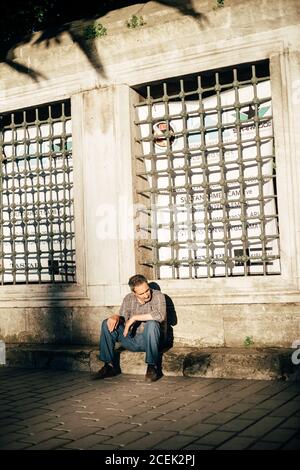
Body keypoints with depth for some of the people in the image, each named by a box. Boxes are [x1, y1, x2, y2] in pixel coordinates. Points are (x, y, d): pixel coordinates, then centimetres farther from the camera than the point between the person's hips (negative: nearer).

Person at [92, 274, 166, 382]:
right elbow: (123, 319, 1)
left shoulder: (157, 296, -10)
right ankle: (110, 365, -4)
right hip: (131, 341, 4)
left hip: (149, 340, -4)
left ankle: (152, 367, -22)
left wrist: (135, 317, -24)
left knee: (152, 324, -35)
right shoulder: (128, 299, 4)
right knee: (107, 324, -10)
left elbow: (161, 315, -28)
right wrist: (116, 317, -24)